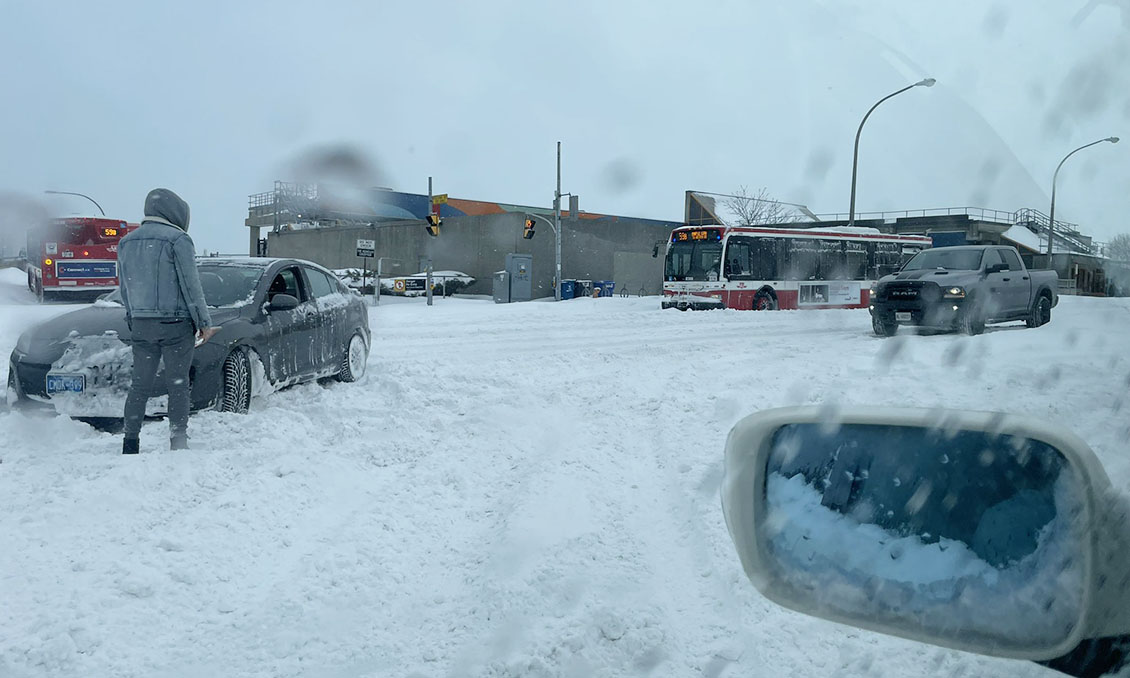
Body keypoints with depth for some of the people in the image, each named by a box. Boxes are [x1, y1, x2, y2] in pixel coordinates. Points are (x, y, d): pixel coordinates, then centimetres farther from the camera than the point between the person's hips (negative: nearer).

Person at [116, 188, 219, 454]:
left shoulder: (126, 242, 13)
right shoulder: (178, 239, -8)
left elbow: (124, 289, 17)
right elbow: (191, 286, -9)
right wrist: (204, 323, -4)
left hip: (140, 325, 6)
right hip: (176, 324, -5)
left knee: (139, 385, 10)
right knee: (178, 385, 0)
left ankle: (130, 443, 9)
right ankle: (178, 442, -1)